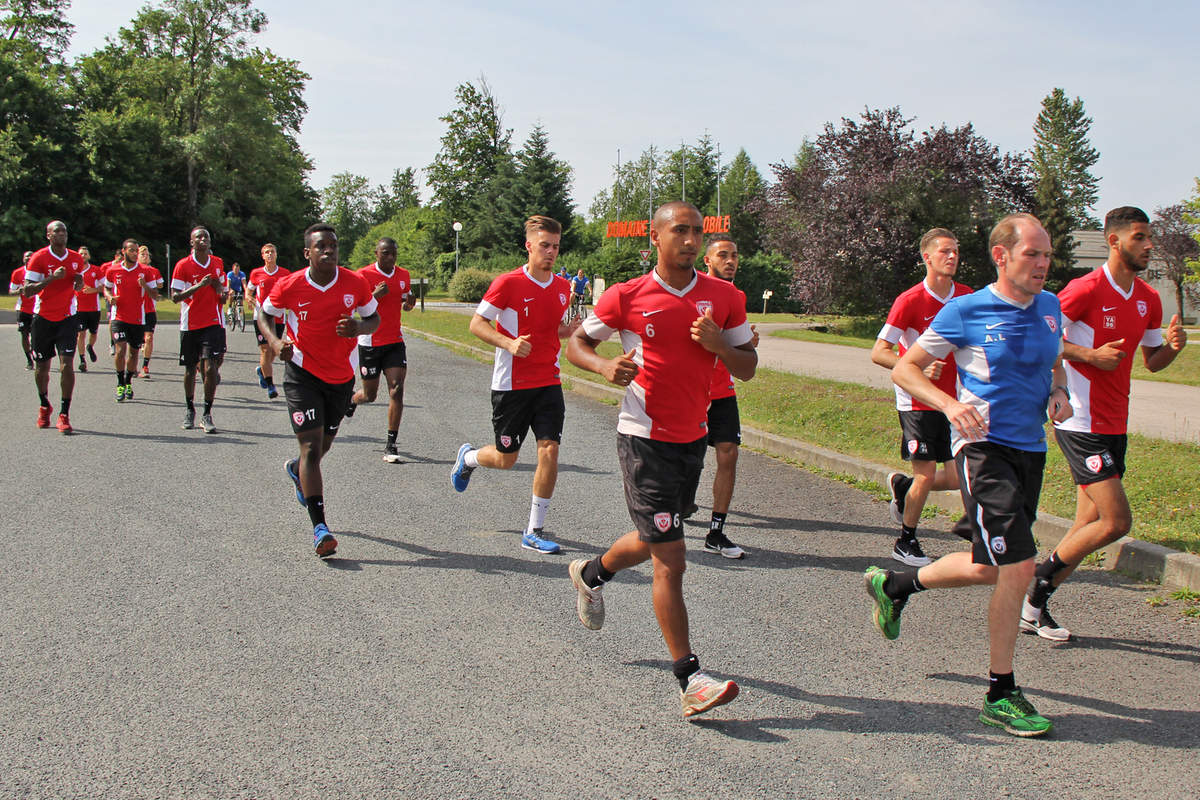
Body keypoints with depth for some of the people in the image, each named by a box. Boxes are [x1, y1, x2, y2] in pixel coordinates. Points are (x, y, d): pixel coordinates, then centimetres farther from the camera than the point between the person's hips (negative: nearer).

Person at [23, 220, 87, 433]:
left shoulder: (76, 259, 5)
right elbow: (27, 290, -11)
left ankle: (64, 415, -8)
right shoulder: (38, 258, -7)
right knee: (42, 367, 9)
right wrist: (52, 278, -22)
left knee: (67, 365, -12)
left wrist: (79, 283, -2)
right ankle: (44, 406, 34)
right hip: (43, 318, -1)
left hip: (67, 319, 1)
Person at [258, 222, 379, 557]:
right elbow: (265, 315, 4)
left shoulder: (355, 283, -8)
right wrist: (274, 343, -15)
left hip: (342, 375, 3)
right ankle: (320, 527, -13)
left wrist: (358, 327, -18)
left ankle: (296, 470, 56)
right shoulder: (290, 286, -11)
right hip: (302, 372, -3)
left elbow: (374, 318, 5)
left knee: (324, 444, 19)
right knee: (311, 446, -13)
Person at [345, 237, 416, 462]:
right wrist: (375, 296, -23)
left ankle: (391, 444, -7)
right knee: (369, 395, 7)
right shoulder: (363, 275, -8)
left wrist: (410, 303, -2)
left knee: (397, 389, -11)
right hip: (370, 341, -3)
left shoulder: (404, 275, 7)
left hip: (395, 341, 3)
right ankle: (352, 399, 45)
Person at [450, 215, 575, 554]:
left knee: (549, 450, -9)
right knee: (506, 459, 7)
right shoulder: (507, 283, -11)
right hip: (511, 384, -4)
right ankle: (467, 457, 44)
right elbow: (476, 323, -8)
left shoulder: (562, 287, 7)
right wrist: (509, 343, -23)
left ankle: (534, 531, 3)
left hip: (549, 383, 4)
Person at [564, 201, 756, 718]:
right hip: (644, 439, -5)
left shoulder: (723, 297, 2)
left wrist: (718, 344, -14)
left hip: (694, 438, 5)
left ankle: (591, 574, 54)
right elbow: (576, 344, 6)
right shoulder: (627, 297, -7)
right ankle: (690, 681, -3)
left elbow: (747, 369, 7)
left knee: (652, 541, 23)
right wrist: (605, 366, -16)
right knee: (671, 559, -8)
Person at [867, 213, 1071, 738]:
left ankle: (894, 584, 38)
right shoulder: (965, 312, -8)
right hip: (984, 445, -7)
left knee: (988, 569, 13)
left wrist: (1058, 393, 5)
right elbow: (904, 369, -3)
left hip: (1030, 449, 7)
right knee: (1018, 566, -16)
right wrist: (949, 404, -20)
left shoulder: (1050, 308, 9)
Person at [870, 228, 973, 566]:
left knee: (957, 478, 2)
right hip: (917, 402, -5)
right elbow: (879, 352, -14)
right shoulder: (910, 301, -12)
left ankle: (902, 486, 31)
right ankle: (906, 542, 17)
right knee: (926, 475, -4)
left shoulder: (967, 296, 5)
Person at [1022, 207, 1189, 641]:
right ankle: (1039, 581, 5)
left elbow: (1152, 359, 20)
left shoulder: (1149, 299, 11)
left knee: (1089, 526, 7)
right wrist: (1091, 354, -18)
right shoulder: (1086, 289, -12)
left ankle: (1034, 605, 17)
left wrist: (1173, 346, -1)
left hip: (1115, 425, 8)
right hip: (1082, 423, -8)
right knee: (1116, 521, -12)